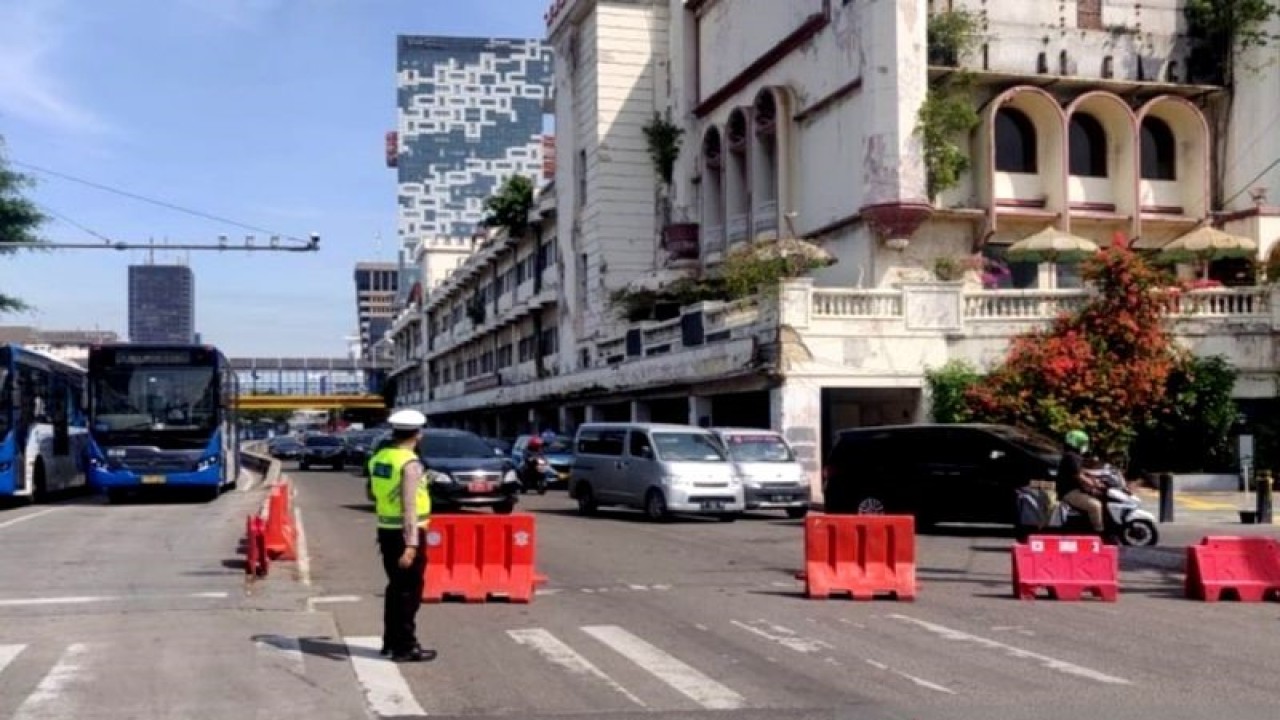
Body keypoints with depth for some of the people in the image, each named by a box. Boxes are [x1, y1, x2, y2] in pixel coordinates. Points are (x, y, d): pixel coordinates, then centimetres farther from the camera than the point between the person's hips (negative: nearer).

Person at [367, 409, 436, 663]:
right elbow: (409, 506, -24)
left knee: (395, 587, 19)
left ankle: (391, 641, 28)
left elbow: (372, 492, 18)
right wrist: (411, 545, -27)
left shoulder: (378, 458, 5)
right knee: (409, 591, 1)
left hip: (386, 530, 8)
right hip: (406, 532, -8)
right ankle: (405, 647, 5)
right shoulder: (410, 464, -18)